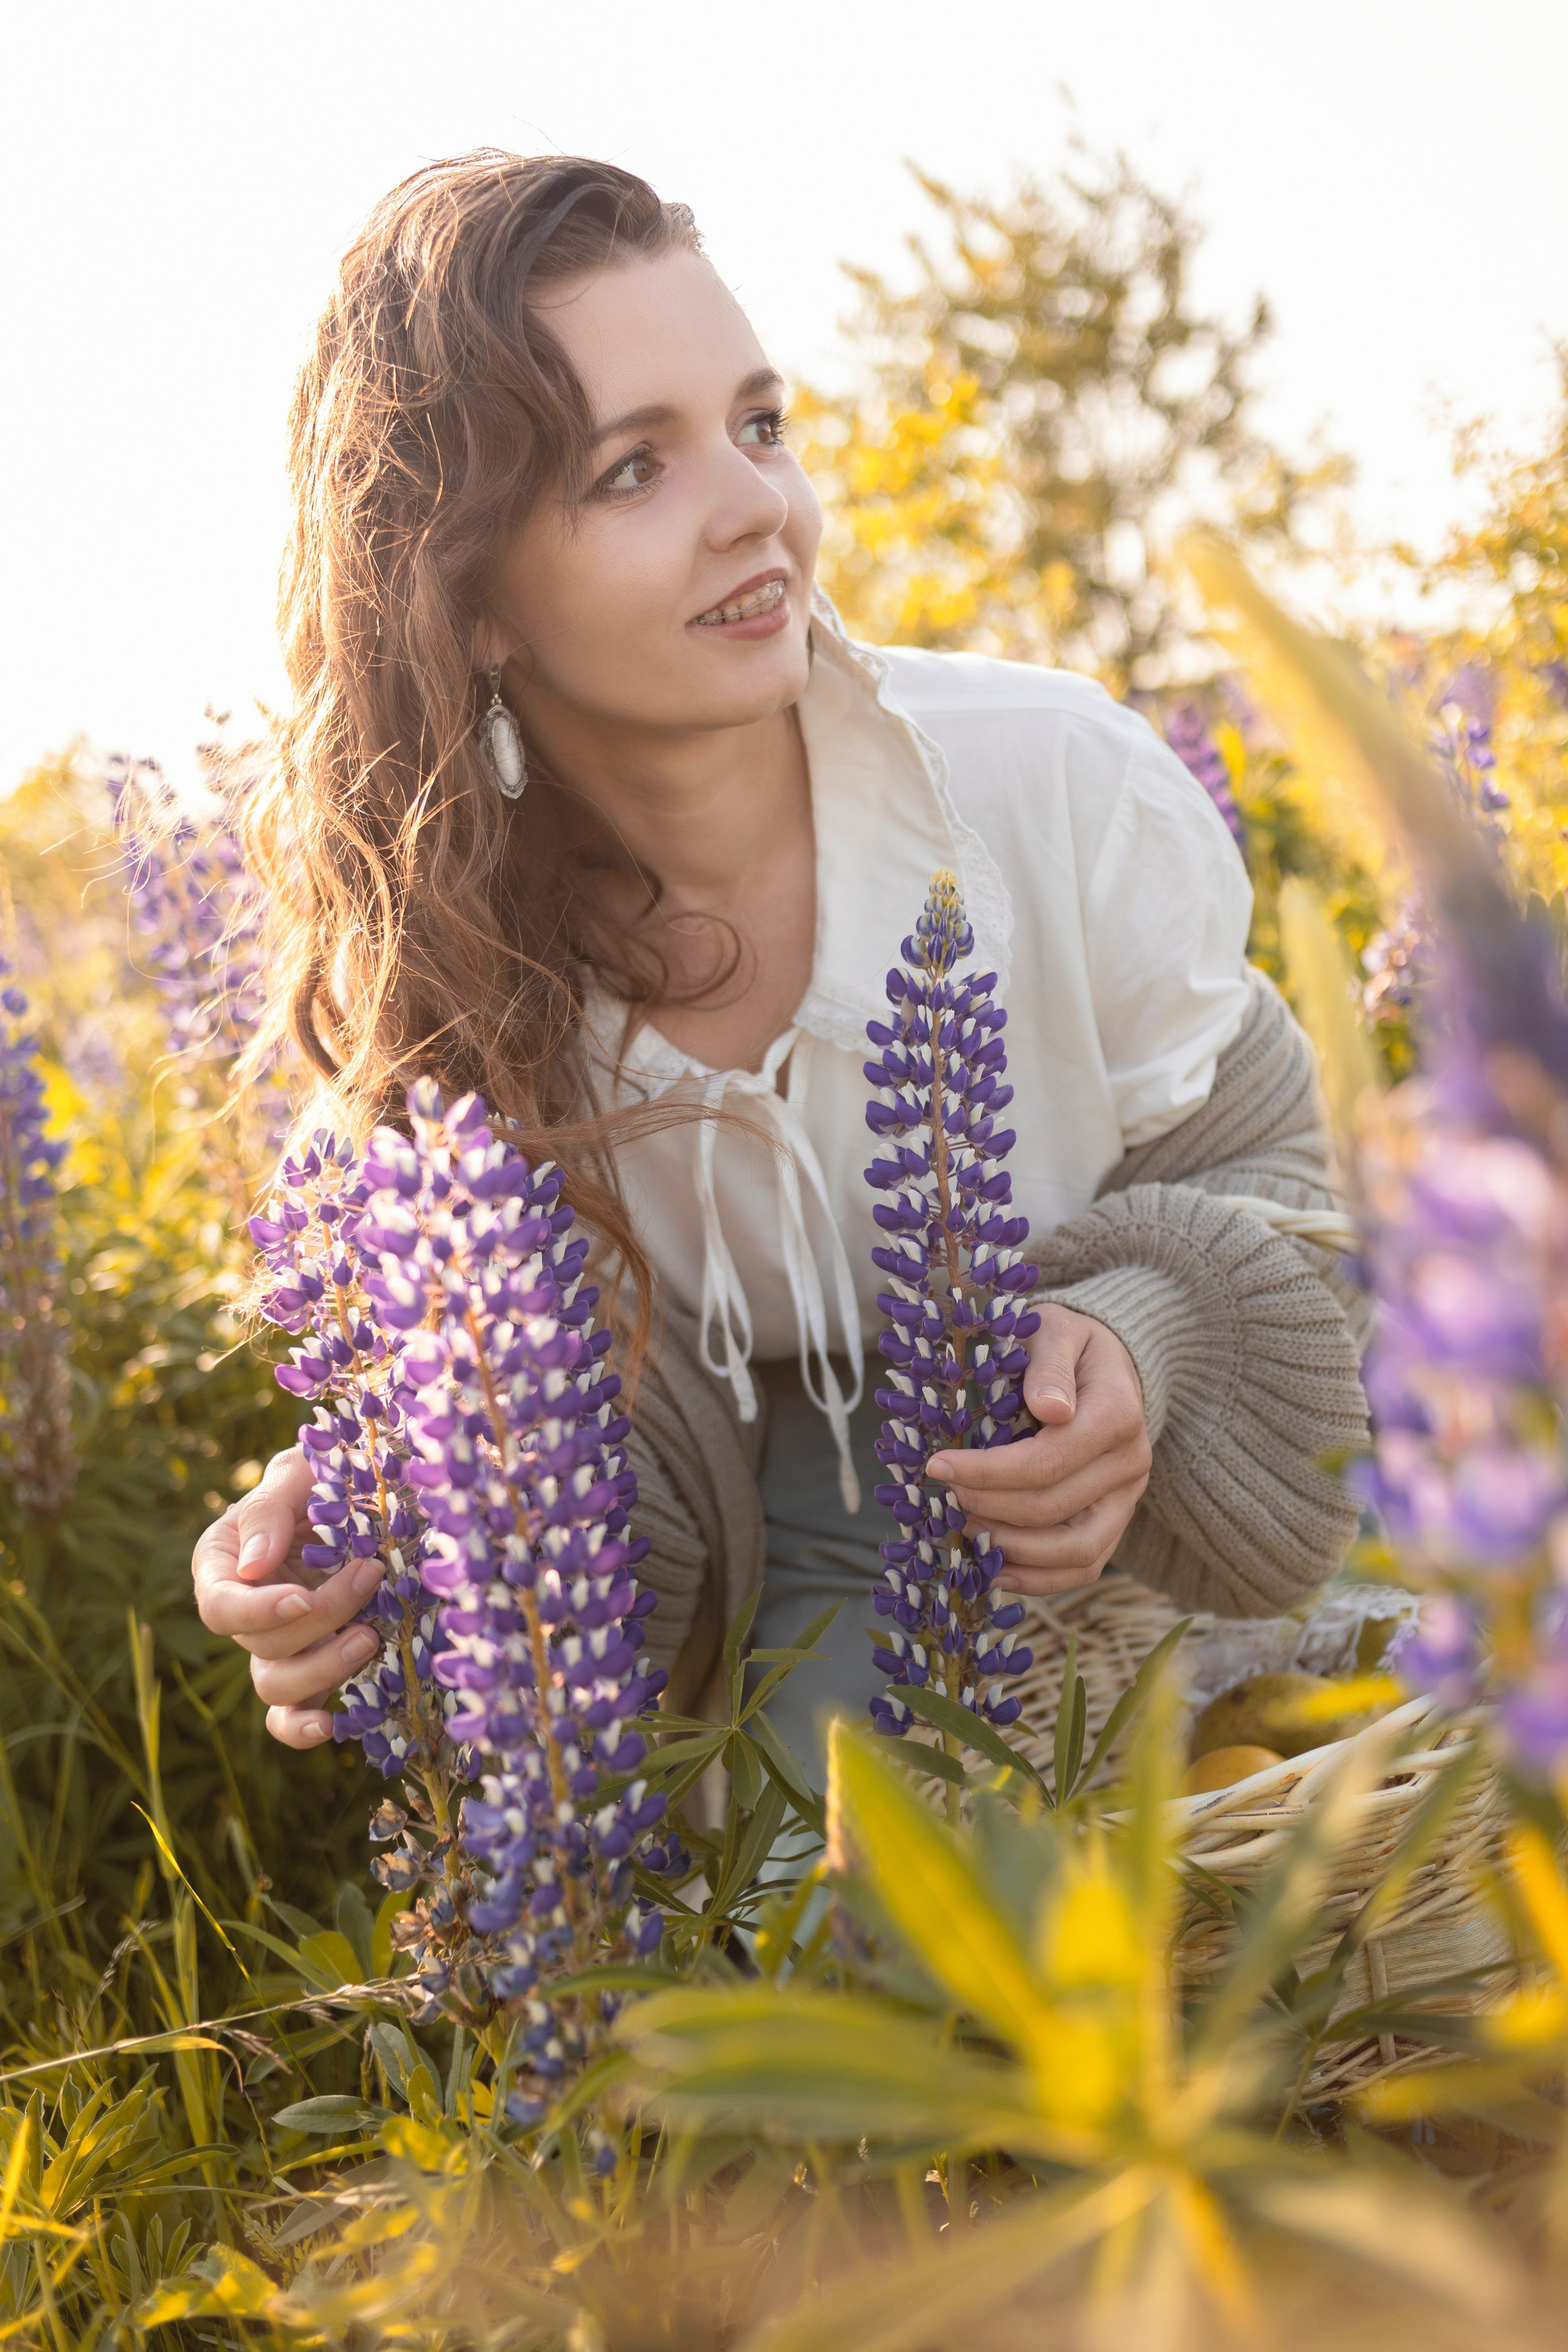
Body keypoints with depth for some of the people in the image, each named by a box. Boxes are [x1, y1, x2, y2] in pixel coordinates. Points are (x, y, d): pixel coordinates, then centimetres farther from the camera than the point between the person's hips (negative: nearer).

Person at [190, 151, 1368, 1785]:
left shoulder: (1063, 780, -21)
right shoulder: (427, 936, -16)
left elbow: (1261, 1174, -7)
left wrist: (1139, 1337, -30)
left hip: (1144, 1551, 0)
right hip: (817, 1576, 1)